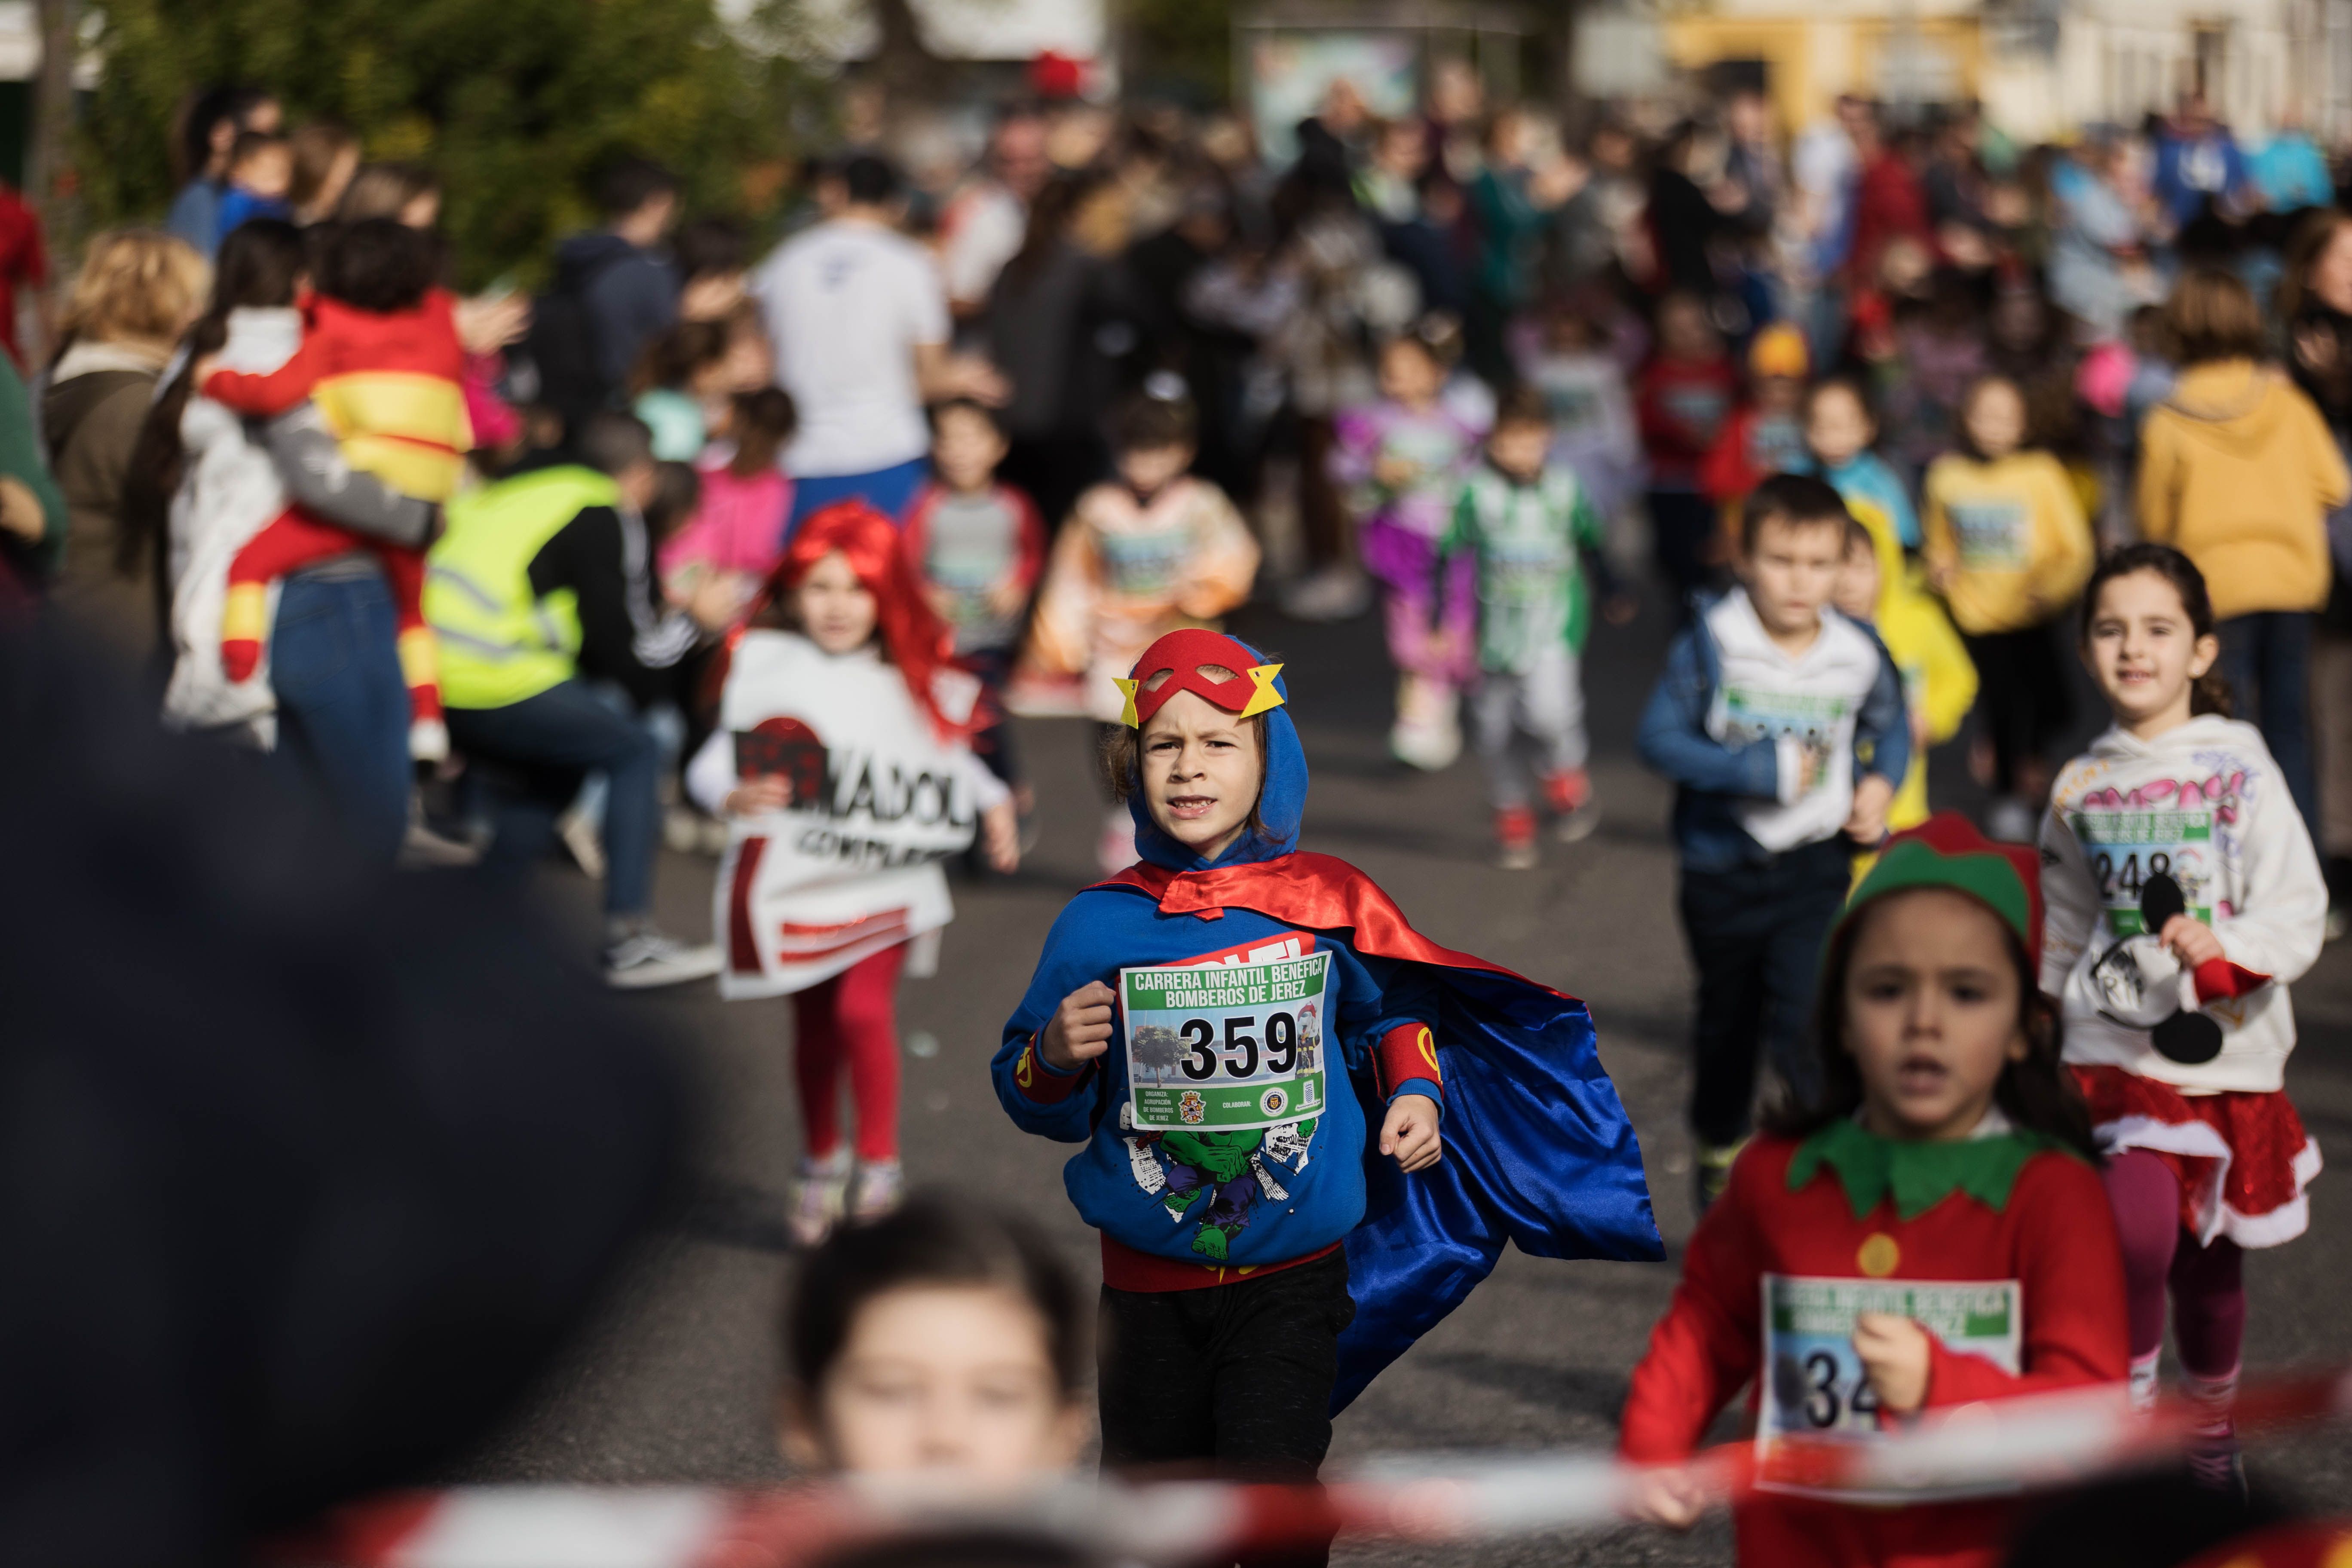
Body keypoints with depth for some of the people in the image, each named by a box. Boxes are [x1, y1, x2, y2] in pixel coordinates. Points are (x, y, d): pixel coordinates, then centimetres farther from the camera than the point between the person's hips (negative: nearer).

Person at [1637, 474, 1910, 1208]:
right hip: (1722, 867, 1)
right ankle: (1720, 1155, 41)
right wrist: (1763, 771, -21)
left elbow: (1892, 727, 13)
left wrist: (1880, 783, -7)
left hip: (1815, 869, 0)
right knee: (1727, 1025, 19)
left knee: (1804, 1024, -18)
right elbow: (1659, 737, -16)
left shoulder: (1859, 657, -7)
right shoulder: (1711, 644, -14)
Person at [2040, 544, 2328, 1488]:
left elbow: (2299, 910, -11)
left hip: (2223, 1051, -1)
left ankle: (2211, 1431, 34)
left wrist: (2226, 948, -29)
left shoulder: (2239, 772, -7)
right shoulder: (2082, 788, 4)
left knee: (2207, 1258, 12)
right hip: (2116, 1050, 1)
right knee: (2136, 1231, -20)